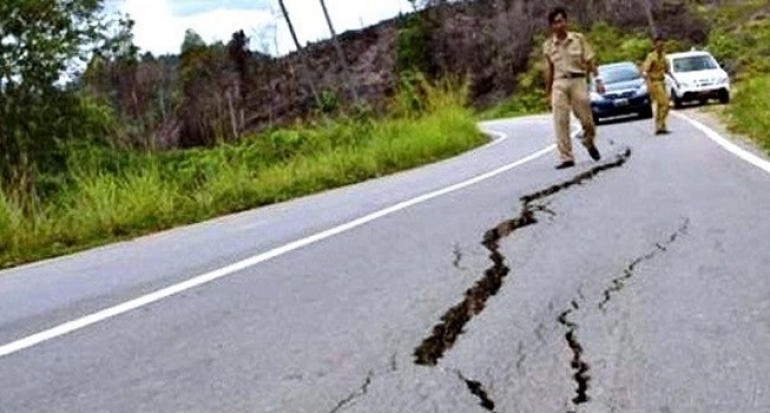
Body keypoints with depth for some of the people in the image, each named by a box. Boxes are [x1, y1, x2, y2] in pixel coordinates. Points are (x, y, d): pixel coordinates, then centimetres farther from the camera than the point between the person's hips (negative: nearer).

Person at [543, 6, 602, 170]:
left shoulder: (579, 38, 4)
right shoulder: (548, 45, 8)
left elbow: (590, 60, 4)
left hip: (578, 81, -1)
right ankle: (566, 158, -4)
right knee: (560, 122, -7)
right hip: (559, 84, 1)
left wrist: (597, 79, -5)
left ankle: (589, 142, 32)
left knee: (586, 118, 0)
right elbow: (549, 70, 12)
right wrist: (548, 93, 13)